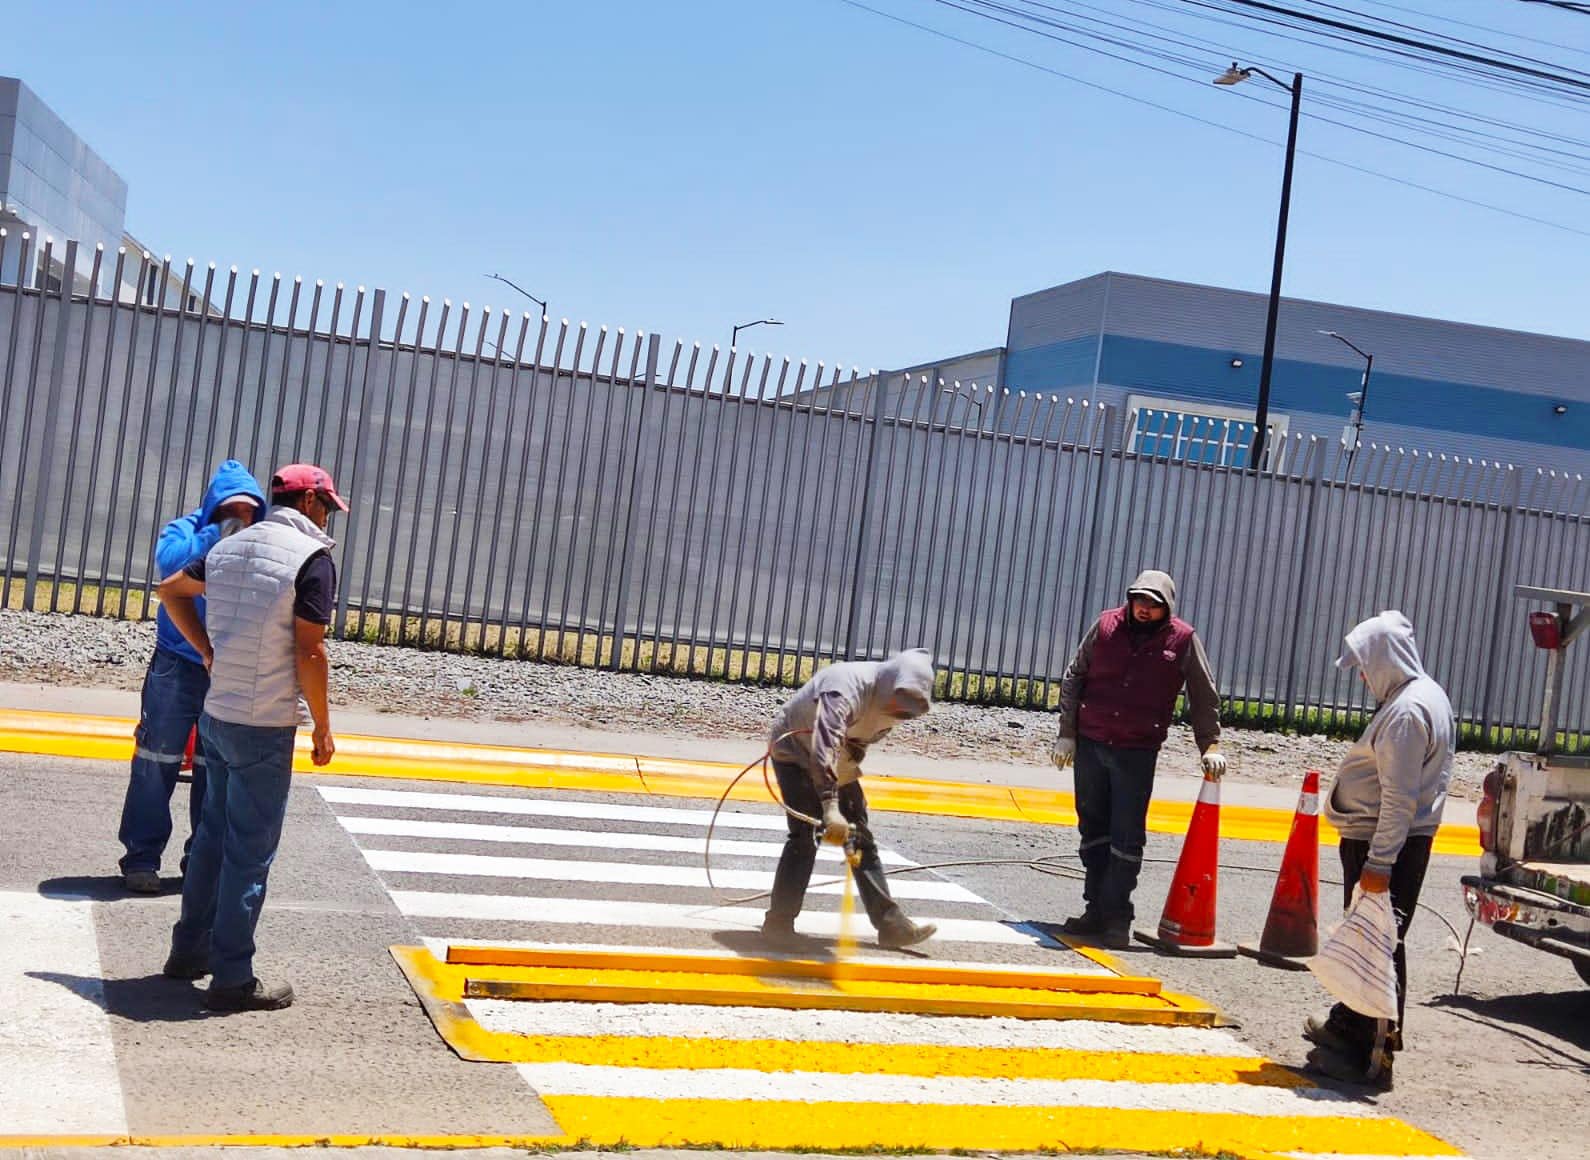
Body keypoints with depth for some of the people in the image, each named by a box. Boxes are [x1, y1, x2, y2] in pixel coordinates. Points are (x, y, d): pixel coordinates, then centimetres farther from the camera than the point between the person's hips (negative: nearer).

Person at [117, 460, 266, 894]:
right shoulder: (188, 529, -3)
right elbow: (169, 561, -25)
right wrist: (216, 536, -21)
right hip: (177, 666, -2)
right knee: (157, 761, -1)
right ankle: (141, 857, 7)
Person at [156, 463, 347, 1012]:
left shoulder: (230, 547, 10)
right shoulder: (312, 556, -13)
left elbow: (172, 590, 24)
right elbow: (309, 653, -17)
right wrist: (324, 727, -8)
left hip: (217, 714, 8)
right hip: (265, 725, -8)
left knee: (214, 833, 19)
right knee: (250, 850, -1)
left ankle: (189, 950, 28)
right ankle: (232, 978, 4)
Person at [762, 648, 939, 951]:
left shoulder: (889, 698, -10)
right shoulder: (848, 685, -37)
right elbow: (825, 744, -50)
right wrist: (830, 807, -58)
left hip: (838, 759, 8)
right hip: (796, 752, -8)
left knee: (862, 838, 5)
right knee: (805, 837, -18)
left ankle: (890, 923, 7)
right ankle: (778, 924, -8)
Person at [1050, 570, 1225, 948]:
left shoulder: (1183, 640, -3)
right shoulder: (1106, 625, 2)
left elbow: (1204, 696, 5)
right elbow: (1073, 678, 7)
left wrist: (1210, 745, 0)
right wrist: (1067, 733, 3)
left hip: (1137, 752, -3)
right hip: (1089, 744, 3)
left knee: (1127, 836, -3)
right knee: (1093, 828, 10)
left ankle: (1116, 916, 5)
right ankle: (1095, 909, 20)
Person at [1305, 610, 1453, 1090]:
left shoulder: (1406, 712, -19)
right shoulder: (1427, 695, 14)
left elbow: (1399, 797, -23)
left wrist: (1379, 862, -22)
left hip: (1387, 842, -10)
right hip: (1396, 839, 10)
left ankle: (1369, 1054, -2)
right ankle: (1349, 1024, 31)